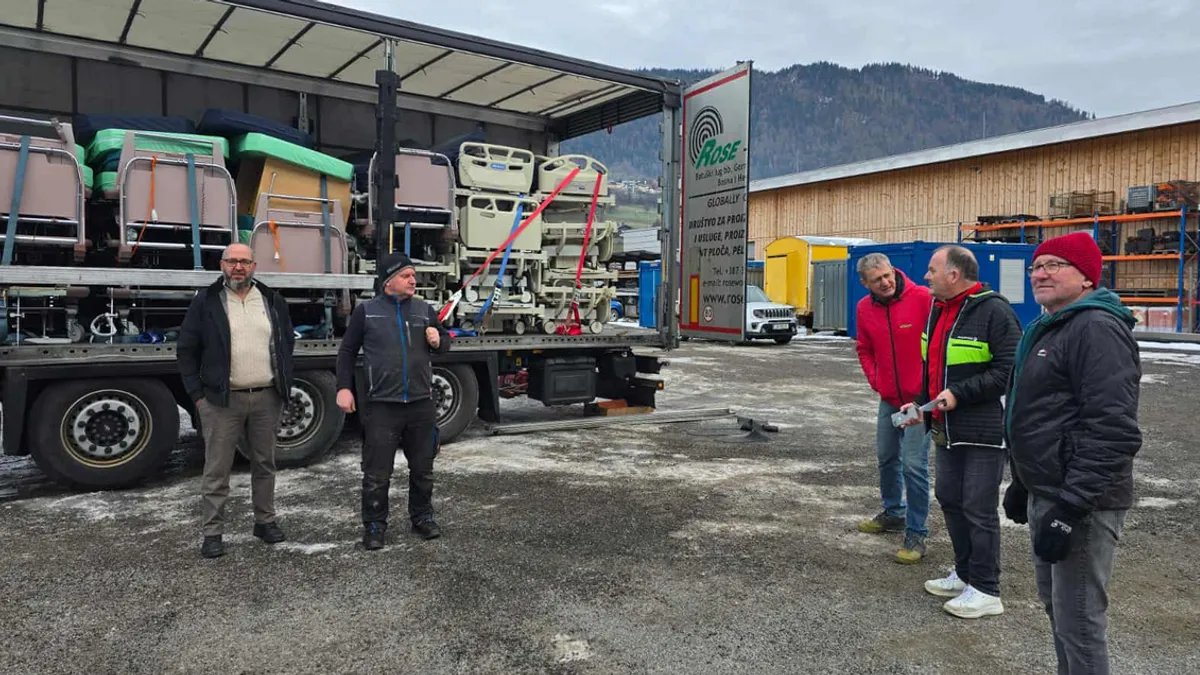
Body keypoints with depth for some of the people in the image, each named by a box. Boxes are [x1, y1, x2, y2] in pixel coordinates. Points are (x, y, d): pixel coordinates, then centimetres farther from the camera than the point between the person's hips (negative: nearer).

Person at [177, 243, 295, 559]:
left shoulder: (273, 301, 8)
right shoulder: (205, 302, -1)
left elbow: (287, 343, 16)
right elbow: (186, 350, 1)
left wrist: (283, 385, 8)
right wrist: (197, 393, -4)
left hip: (267, 398, 3)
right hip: (222, 400, -3)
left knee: (265, 464, 13)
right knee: (217, 469, 2)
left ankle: (265, 521, 26)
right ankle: (212, 533, 11)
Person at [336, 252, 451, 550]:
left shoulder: (425, 310, 7)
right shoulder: (366, 311, -1)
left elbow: (445, 342, 20)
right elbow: (347, 351, 4)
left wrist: (438, 340, -4)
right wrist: (344, 387, -5)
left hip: (421, 403, 3)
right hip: (381, 405, -3)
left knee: (422, 468, 14)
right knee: (377, 473, 2)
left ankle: (422, 516, 30)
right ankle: (374, 525, 18)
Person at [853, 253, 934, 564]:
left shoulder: (923, 298, -17)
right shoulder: (864, 308, 0)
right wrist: (875, 380, 3)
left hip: (920, 397, -6)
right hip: (889, 398, 6)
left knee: (914, 464, -6)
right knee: (887, 457, 19)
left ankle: (916, 534, 5)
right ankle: (893, 513, 39)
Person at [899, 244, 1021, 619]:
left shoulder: (993, 311, -15)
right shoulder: (938, 310, 13)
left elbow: (1009, 369, -21)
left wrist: (959, 394, -22)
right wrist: (923, 404, 13)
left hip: (982, 431, -9)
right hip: (945, 429, 9)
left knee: (979, 509, -1)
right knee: (949, 499, 16)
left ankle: (986, 591, 13)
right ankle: (965, 575, 32)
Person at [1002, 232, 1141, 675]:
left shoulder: (1097, 328, -17)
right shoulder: (1049, 327, 15)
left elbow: (1111, 430, -25)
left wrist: (1070, 508, -26)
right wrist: (1022, 483, 24)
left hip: (1082, 502, -10)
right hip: (1044, 493, 10)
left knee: (1077, 620, -2)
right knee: (1055, 605, 21)